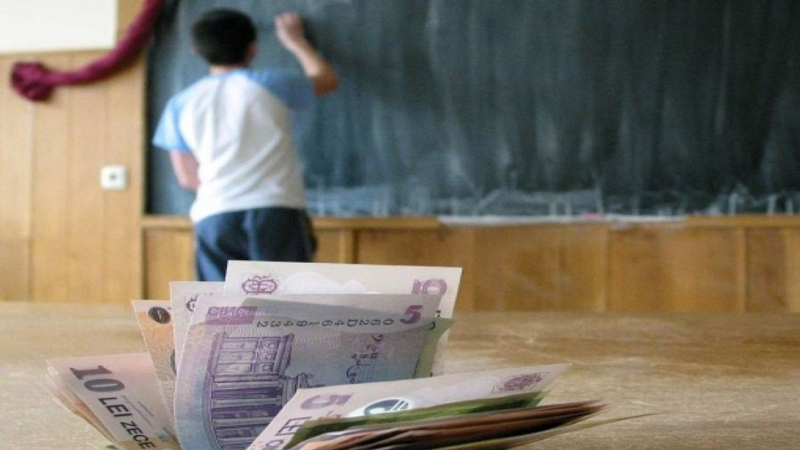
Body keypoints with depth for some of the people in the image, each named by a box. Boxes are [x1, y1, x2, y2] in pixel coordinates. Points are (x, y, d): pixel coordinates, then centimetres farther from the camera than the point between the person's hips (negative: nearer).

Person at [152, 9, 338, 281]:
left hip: (214, 217, 2)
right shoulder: (269, 84, 7)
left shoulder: (181, 104, 11)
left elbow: (187, 177, 15)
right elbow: (327, 80, 26)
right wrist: (296, 42, 41)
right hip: (277, 211, -2)